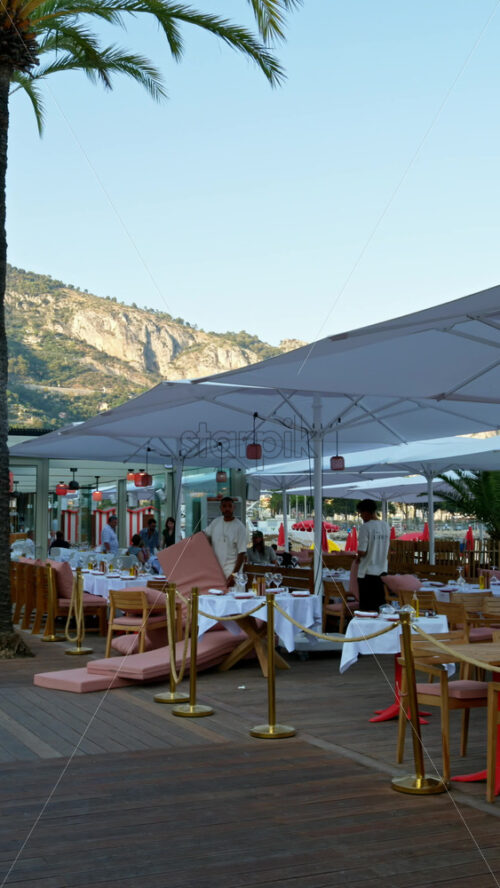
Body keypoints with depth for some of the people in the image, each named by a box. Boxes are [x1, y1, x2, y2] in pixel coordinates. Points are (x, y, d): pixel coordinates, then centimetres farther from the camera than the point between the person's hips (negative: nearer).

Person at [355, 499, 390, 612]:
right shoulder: (386, 526, 5)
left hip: (367, 573, -6)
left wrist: (358, 557, 3)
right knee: (381, 606, 12)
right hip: (382, 571, 6)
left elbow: (362, 552, -18)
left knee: (367, 608, 1)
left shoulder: (365, 527, -15)